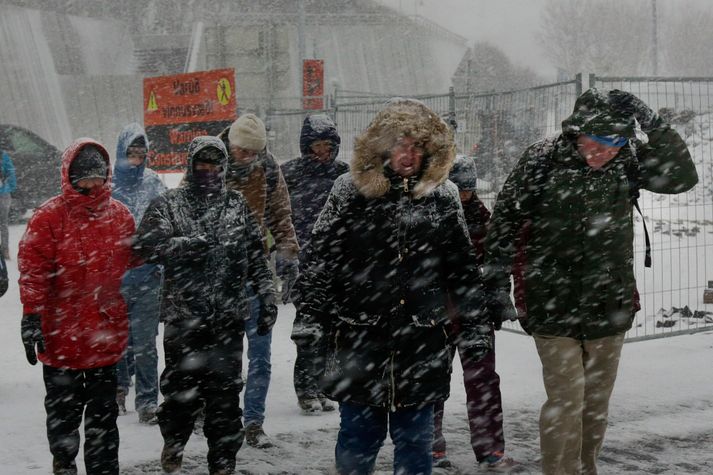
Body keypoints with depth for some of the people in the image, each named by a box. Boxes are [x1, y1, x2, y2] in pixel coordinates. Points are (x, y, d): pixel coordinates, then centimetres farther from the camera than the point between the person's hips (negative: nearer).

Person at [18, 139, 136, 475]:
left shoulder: (120, 215, 4)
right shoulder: (49, 216, -9)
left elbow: (129, 265, 15)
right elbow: (33, 268, -12)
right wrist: (32, 317, -17)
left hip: (106, 331, 3)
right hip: (61, 334, -3)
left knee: (103, 411, 12)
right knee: (64, 408, 12)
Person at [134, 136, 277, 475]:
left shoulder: (238, 206, 12)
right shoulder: (168, 204, 6)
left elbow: (256, 257, 12)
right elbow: (147, 245, -9)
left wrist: (267, 298, 5)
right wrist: (192, 243, -19)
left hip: (228, 318, 1)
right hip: (183, 316, -1)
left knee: (225, 393, 2)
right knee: (181, 387, 7)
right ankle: (174, 441, 33)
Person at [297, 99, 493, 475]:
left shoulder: (442, 196, 4)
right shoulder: (350, 192, -1)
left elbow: (462, 268, 9)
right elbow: (318, 259, 0)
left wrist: (475, 326, 8)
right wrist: (312, 318, -5)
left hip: (422, 346, 1)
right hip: (358, 344, -1)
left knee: (415, 442, 10)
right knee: (358, 436, 8)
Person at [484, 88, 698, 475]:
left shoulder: (625, 163, -1)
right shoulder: (542, 161, -11)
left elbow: (681, 177, -10)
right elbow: (505, 221, -3)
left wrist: (651, 126, -20)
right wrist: (497, 279, 0)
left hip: (610, 309, 4)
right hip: (554, 308, -4)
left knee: (597, 403, 15)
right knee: (566, 402, -8)